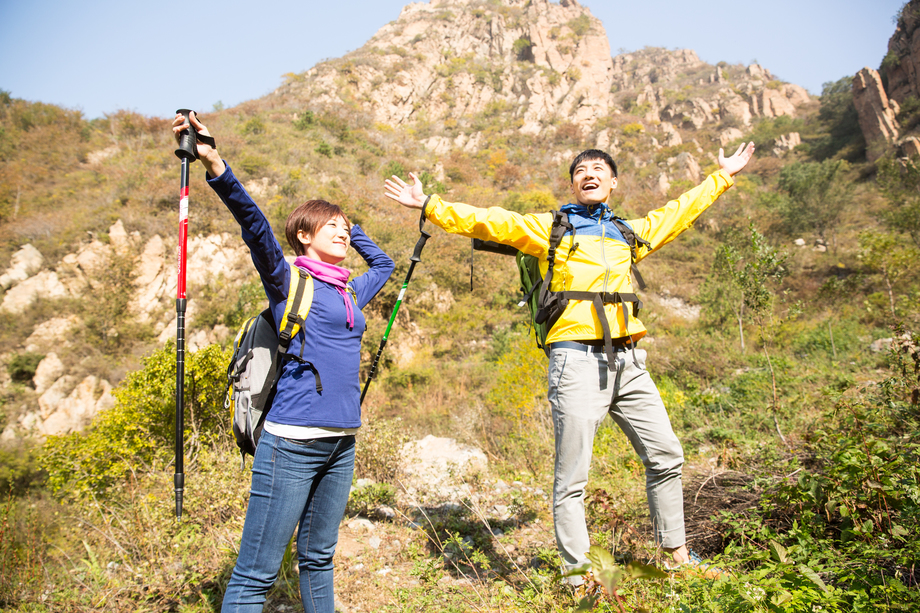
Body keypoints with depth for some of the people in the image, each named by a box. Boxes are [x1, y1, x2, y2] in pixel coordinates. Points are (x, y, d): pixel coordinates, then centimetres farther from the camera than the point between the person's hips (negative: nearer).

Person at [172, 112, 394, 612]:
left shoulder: (351, 293, 17)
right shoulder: (287, 280, -1)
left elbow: (384, 265, 37)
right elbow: (254, 225, -17)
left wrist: (354, 231, 34)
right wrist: (214, 165, -30)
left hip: (342, 442, 7)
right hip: (293, 440, -7)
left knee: (318, 558, 19)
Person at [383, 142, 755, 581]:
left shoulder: (631, 232, 22)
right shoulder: (548, 228, 9)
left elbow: (681, 211, 36)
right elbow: (485, 222, 5)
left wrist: (723, 175, 46)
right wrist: (428, 204, -1)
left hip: (628, 362, 5)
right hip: (577, 359, -5)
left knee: (666, 456, 10)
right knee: (572, 477, -3)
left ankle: (676, 550, 29)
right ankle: (576, 575, 10)